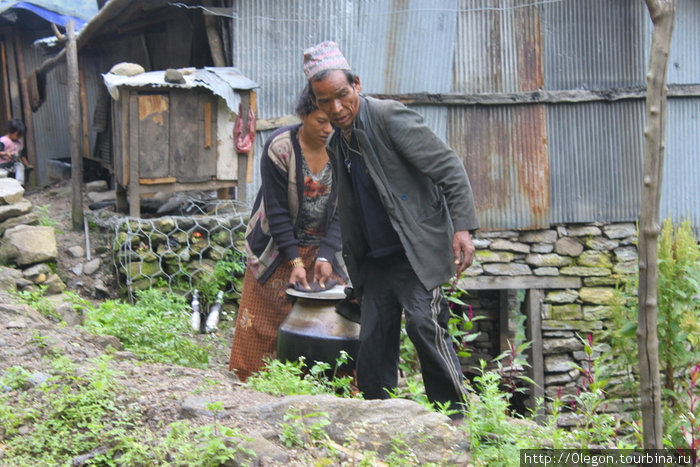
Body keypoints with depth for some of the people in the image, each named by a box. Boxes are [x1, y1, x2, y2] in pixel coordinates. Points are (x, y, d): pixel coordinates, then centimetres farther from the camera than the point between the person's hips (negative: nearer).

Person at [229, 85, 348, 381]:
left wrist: (325, 256, -18)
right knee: (265, 324, -1)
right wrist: (294, 261, -19)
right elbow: (276, 210, -14)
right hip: (278, 249, -2)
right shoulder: (280, 148, -16)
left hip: (324, 248, 3)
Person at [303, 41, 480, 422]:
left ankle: (456, 417, -10)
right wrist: (350, 261, 18)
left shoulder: (390, 117, -10)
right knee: (373, 341, 3)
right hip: (377, 258, 7)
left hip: (418, 248, -7)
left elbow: (449, 169, -13)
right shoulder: (337, 144, 13)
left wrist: (462, 227, -21)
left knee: (424, 323, -20)